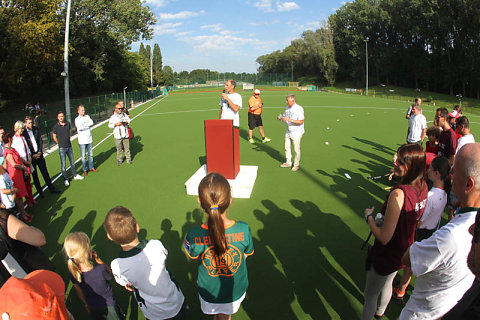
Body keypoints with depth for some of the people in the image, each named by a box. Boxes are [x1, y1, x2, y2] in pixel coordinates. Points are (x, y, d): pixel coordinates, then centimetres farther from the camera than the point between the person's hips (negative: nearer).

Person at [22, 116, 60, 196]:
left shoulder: (36, 129, 2)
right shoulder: (23, 133, -10)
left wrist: (40, 152, -3)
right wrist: (32, 155, -10)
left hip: (39, 154, 3)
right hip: (31, 157, -3)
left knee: (45, 172, 10)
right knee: (34, 175, 8)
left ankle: (51, 188, 19)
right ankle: (40, 191, 19)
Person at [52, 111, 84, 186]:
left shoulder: (68, 123, 1)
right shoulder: (56, 127, -9)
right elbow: (54, 137, 3)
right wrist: (60, 143, 9)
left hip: (69, 146, 4)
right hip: (62, 148, -4)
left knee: (72, 162, 15)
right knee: (63, 164, -1)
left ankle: (75, 175, 30)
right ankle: (65, 179, 9)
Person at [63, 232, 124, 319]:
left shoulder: (73, 272, -23)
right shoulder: (100, 269, -39)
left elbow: (78, 291, -4)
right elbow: (110, 274, -13)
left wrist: (86, 304, 13)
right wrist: (98, 260, -21)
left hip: (92, 307, 5)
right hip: (108, 305, -4)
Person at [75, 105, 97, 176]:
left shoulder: (87, 116, 9)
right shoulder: (77, 119, -3)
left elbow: (92, 122, -6)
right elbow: (79, 127, -18)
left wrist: (84, 125, -15)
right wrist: (88, 126, -9)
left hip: (89, 139, 4)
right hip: (82, 140, -4)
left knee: (91, 154, 12)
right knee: (83, 156, 2)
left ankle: (91, 167, 26)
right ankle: (85, 169, 13)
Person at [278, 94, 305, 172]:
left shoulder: (299, 109, -17)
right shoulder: (287, 108, 6)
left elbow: (301, 121, -21)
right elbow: (285, 117, 16)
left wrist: (290, 120, -28)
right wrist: (280, 117, -7)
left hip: (296, 133, -7)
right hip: (288, 132, 7)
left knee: (297, 150, 2)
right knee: (287, 148, 13)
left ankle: (296, 165, 16)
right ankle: (288, 163, 28)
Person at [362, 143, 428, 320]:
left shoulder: (398, 194, -35)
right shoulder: (423, 187, -9)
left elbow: (384, 238, -30)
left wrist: (369, 216, -15)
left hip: (386, 256, -8)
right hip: (405, 252, 9)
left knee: (370, 297, 14)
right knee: (387, 285, 34)